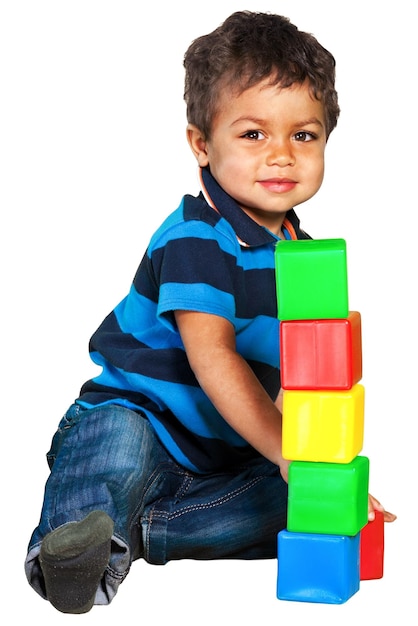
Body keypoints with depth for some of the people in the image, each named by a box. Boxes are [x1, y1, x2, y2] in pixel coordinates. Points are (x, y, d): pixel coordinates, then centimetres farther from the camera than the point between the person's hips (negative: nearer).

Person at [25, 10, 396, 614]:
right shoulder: (195, 239, -19)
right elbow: (211, 355, -30)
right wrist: (284, 449, -36)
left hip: (228, 450, 8)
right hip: (133, 413, -7)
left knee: (294, 498, -18)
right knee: (120, 446, -40)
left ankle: (133, 530, -20)